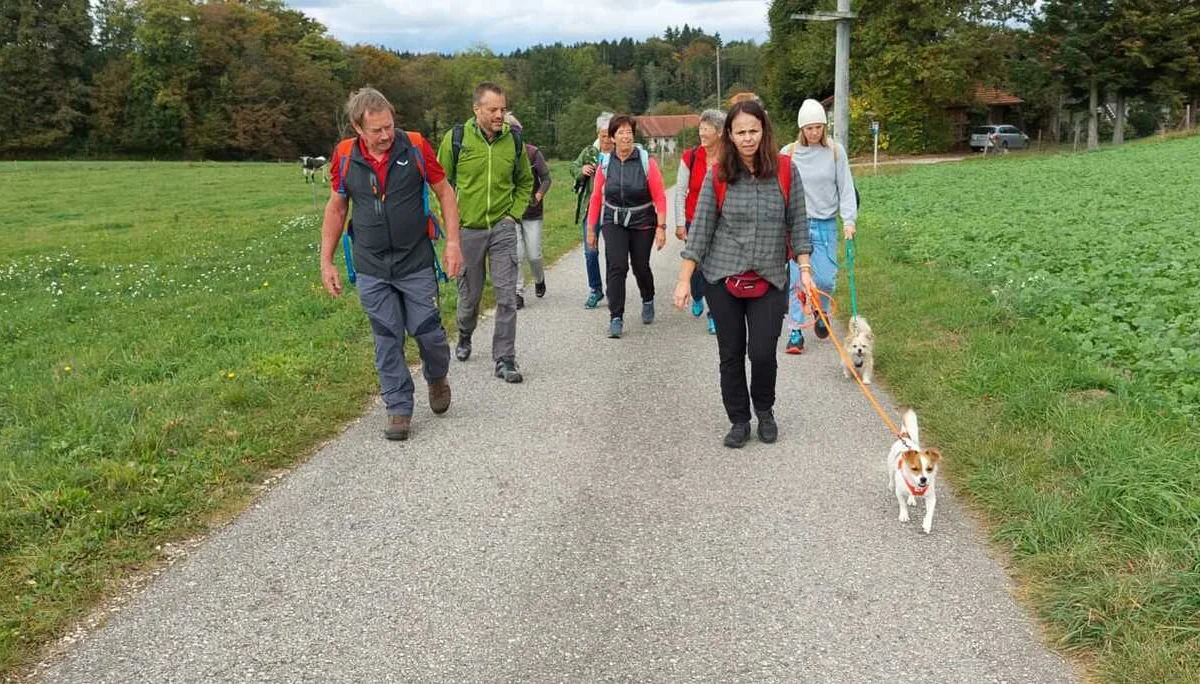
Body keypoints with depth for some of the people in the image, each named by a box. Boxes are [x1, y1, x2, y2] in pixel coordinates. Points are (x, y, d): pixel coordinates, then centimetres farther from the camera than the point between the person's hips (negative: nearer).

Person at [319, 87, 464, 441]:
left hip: (416, 263, -1)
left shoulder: (416, 147, -8)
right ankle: (399, 408, 18)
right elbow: (336, 208, 8)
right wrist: (326, 261, 6)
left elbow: (444, 191, 2)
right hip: (372, 268, 1)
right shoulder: (344, 156, -4)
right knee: (387, 339, 6)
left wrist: (453, 241, -7)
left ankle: (438, 378, 34)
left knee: (428, 330, 2)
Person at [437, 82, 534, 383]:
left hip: (502, 228, 1)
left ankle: (504, 359, 0)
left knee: (507, 295, -6)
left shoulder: (513, 141, 0)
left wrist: (514, 213, 4)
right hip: (467, 229, -1)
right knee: (470, 294, 12)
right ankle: (464, 338, 42)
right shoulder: (456, 138, -7)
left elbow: (525, 182, 15)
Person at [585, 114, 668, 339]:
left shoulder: (647, 162, -8)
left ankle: (648, 301, 41)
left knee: (641, 267, 9)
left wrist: (661, 227, -14)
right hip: (613, 222, 1)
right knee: (617, 267, -12)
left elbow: (659, 197, -8)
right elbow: (596, 198, 4)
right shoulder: (605, 164, -1)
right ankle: (616, 318, -7)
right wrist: (591, 229, 6)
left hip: (642, 222, -1)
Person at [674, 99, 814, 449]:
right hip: (723, 278, 1)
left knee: (762, 353, -4)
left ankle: (765, 411, 25)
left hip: (770, 280, 0)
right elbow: (700, 228, -1)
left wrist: (804, 269, -5)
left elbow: (797, 223, 2)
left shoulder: (785, 171, -3)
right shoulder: (718, 176, -4)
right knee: (731, 354, 7)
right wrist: (684, 279, -3)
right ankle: (739, 420, 25)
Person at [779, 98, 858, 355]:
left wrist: (849, 220, -9)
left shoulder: (835, 151, 0)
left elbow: (846, 188, 1)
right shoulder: (788, 153, 0)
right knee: (797, 279, -4)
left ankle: (822, 313, 32)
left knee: (825, 278, 0)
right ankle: (796, 332, 5)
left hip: (826, 225, 0)